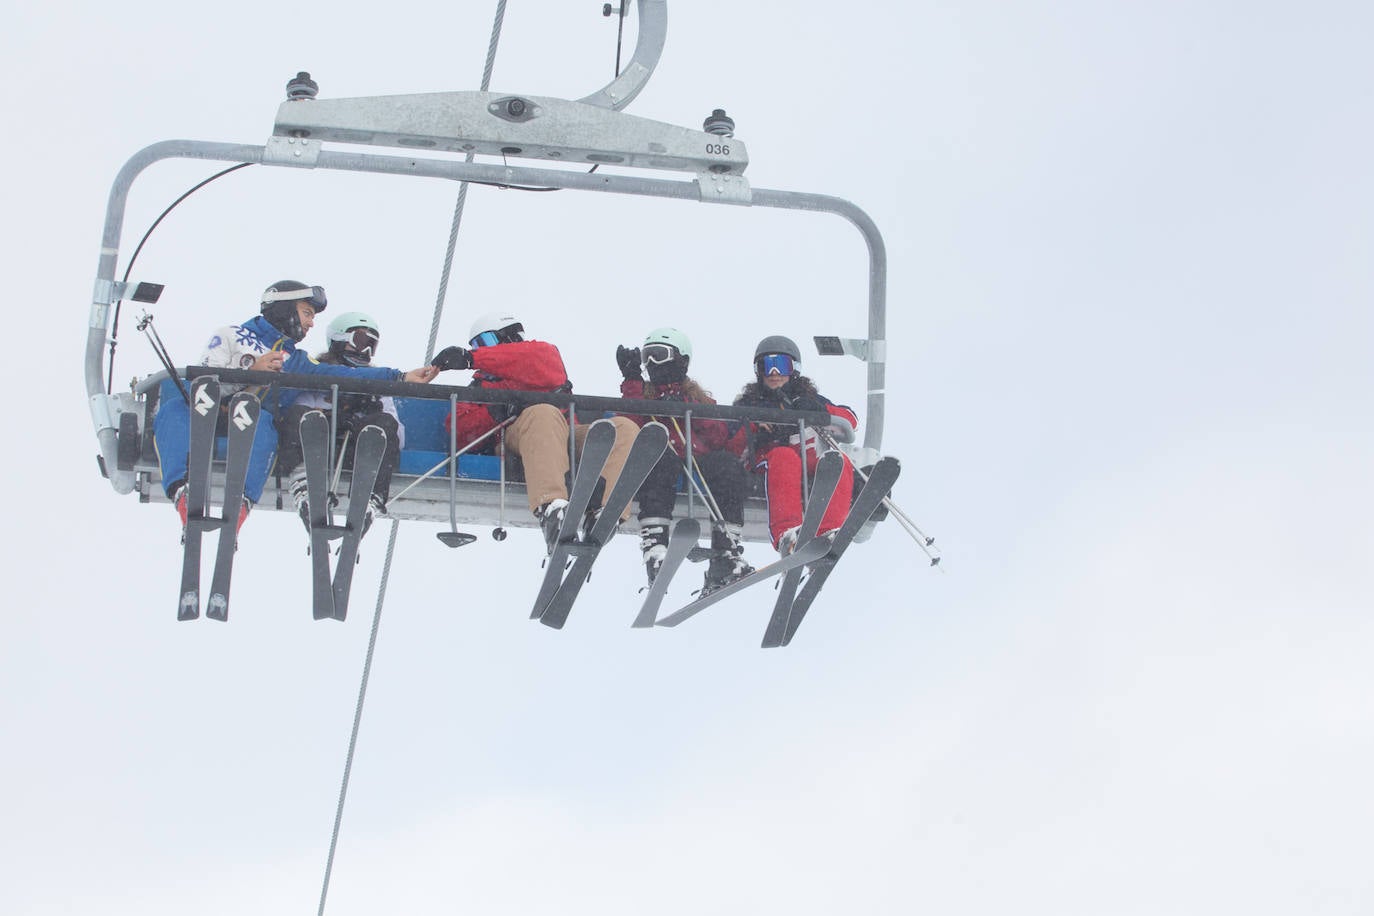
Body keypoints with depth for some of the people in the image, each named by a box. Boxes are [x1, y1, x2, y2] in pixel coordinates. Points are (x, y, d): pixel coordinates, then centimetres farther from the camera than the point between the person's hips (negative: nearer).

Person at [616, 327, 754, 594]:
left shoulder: (699, 397, 28)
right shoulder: (643, 392, 26)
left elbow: (719, 437, 10)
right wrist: (632, 380, 0)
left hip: (698, 461, 2)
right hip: (662, 463, -2)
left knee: (729, 464, -31)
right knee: (661, 456, -38)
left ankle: (726, 554, -37)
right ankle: (654, 545, -52)